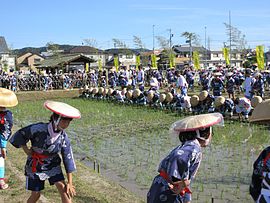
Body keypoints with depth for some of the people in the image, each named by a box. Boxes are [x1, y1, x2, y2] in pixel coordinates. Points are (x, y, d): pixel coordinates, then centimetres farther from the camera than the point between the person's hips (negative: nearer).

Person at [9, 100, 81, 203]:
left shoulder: (64, 138, -17)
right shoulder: (39, 129, -27)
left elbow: (68, 159, -11)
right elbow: (19, 135, -12)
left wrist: (70, 183, -10)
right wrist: (26, 150, -18)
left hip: (53, 165, 2)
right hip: (35, 166, -2)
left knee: (63, 188, -12)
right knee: (36, 195, 8)